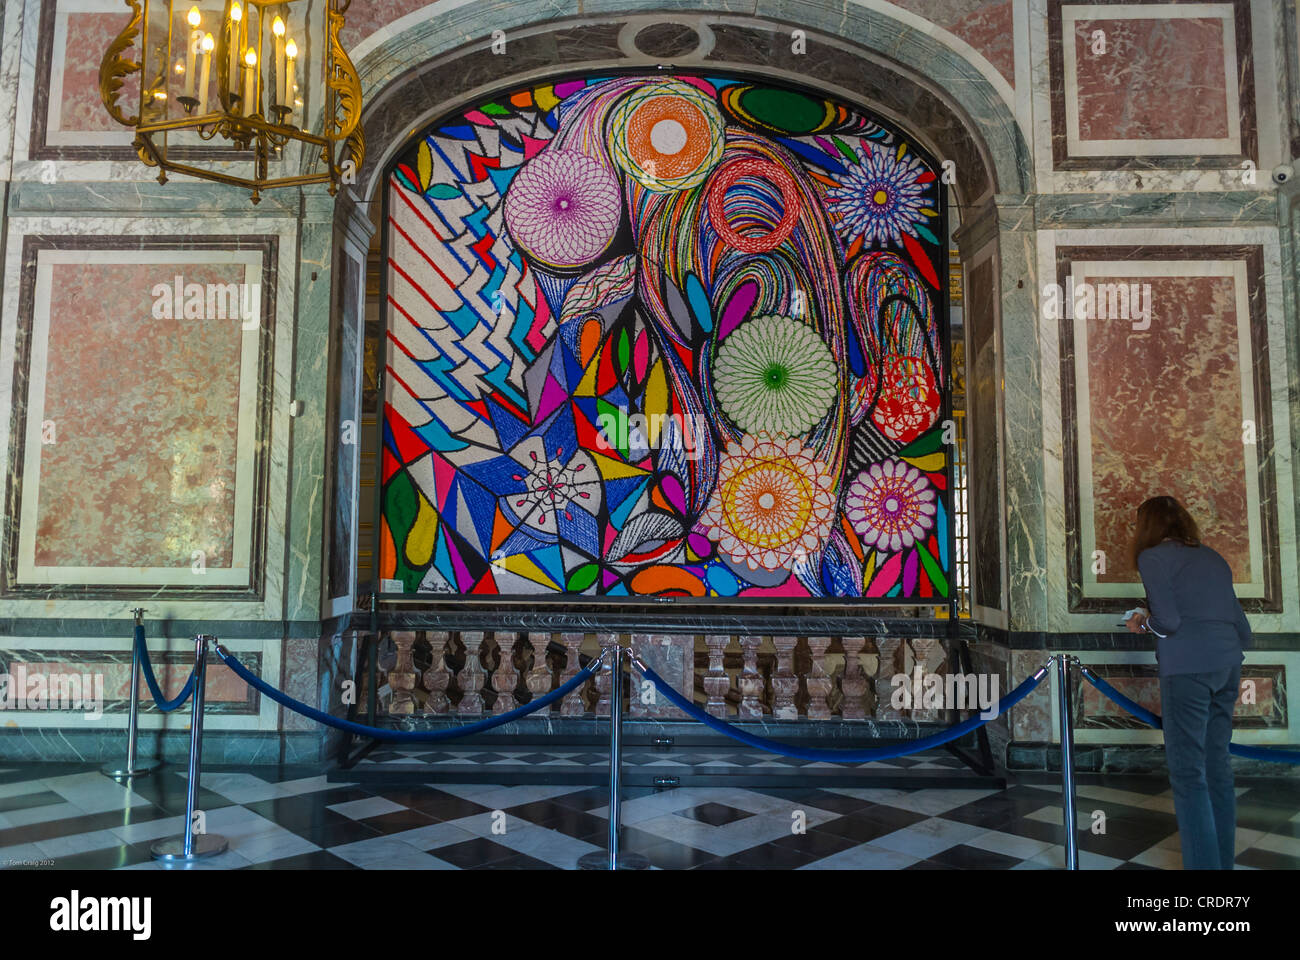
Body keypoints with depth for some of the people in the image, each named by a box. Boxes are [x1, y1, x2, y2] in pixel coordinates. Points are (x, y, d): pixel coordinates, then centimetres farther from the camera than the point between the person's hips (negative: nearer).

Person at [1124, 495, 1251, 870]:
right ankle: (1224, 860, 20)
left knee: (1188, 772, -3)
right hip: (1228, 665, 7)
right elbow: (1240, 623, 17)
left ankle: (1204, 863, -4)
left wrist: (1143, 622, 8)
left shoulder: (1153, 557, -2)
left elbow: (1168, 621, -11)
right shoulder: (1211, 557, 19)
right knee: (1217, 766, 13)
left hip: (1187, 668, -7)